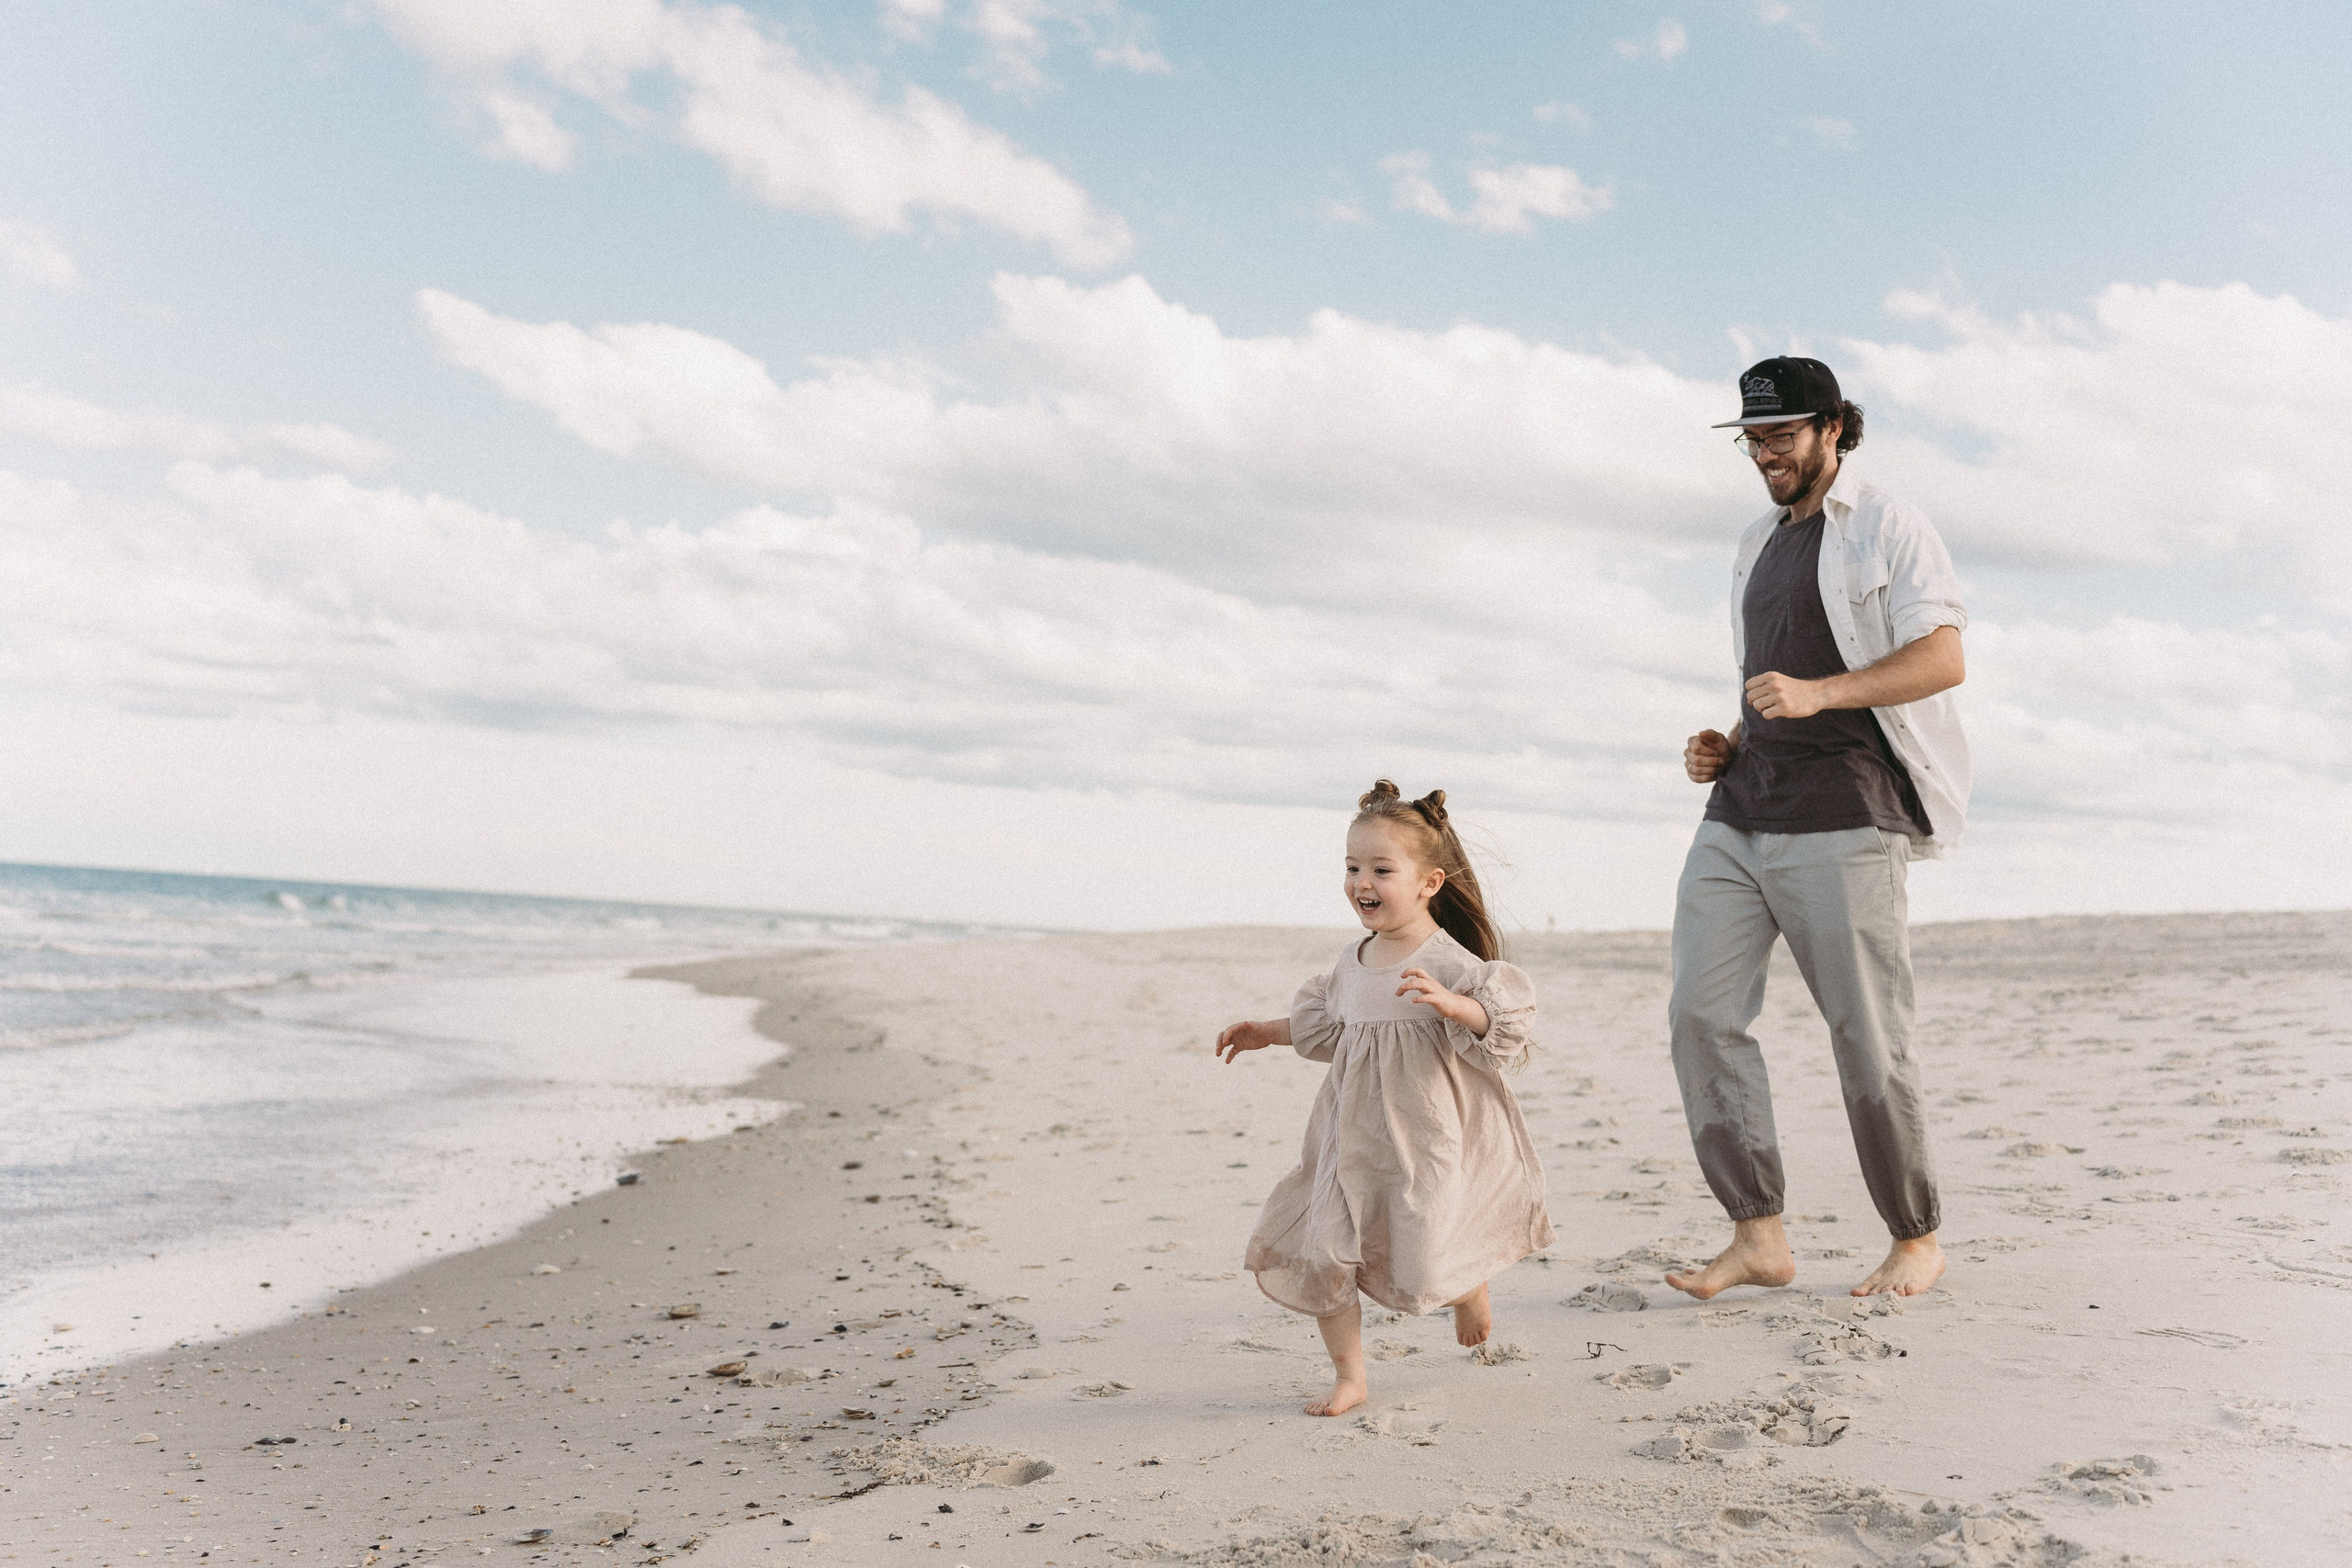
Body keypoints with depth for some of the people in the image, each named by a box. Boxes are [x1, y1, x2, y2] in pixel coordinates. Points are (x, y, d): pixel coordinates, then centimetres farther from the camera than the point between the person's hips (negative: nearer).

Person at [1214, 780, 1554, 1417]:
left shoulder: (1446, 962, -16)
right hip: (1356, 1141, 6)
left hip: (1429, 1140, -6)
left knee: (1423, 1269, -5)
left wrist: (1449, 1002, -40)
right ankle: (1349, 1377, 17)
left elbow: (1505, 1022, -25)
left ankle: (1469, 1289, 34)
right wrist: (1265, 1032, 27)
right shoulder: (1352, 961, 5)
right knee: (1318, 1253, 0)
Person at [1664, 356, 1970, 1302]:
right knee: (1702, 1013, -6)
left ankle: (1917, 1240, 15)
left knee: (1866, 1038, -3)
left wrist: (1818, 692, -24)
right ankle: (1758, 1236, -1)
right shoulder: (1757, 545, 24)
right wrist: (1724, 750, 13)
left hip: (1842, 816, -7)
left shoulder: (1885, 529, 1)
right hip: (1740, 812, 7)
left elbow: (1943, 658, -12)